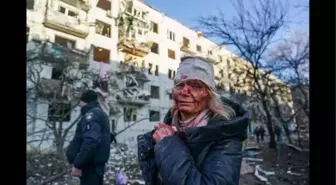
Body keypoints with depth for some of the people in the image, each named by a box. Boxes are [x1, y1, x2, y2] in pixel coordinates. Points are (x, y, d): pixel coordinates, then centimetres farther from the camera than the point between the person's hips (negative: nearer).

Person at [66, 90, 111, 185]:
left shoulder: (91, 114, -13)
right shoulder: (100, 113, 18)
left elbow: (91, 141, -28)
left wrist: (77, 164, -22)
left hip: (91, 164, -10)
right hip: (96, 163, 10)